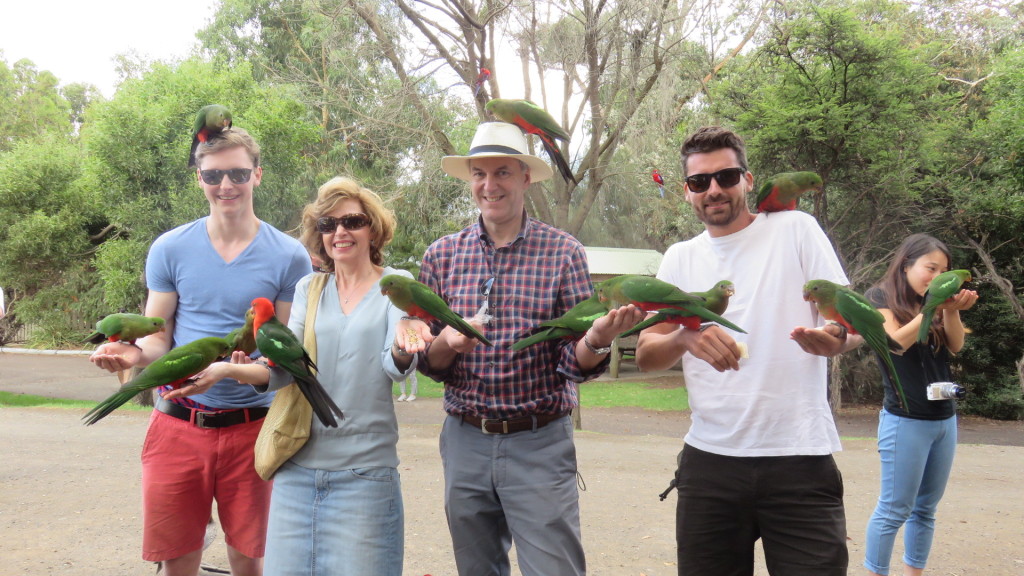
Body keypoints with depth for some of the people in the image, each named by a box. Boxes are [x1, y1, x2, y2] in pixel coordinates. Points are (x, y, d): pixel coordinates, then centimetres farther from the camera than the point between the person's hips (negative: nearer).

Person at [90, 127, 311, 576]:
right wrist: (135, 353, -16)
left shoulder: (288, 257, -2)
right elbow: (158, 337, 8)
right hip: (178, 424, 1)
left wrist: (228, 370, -19)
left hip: (250, 426, -1)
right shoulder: (170, 249, 3)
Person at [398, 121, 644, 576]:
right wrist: (447, 342, -16)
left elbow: (574, 365, -6)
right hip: (465, 441, 3)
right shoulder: (442, 255, 3)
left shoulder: (563, 252, -4)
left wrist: (596, 340, -28)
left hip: (540, 442, -3)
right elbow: (428, 363, 6)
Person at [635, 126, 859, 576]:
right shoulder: (679, 259, 10)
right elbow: (645, 354, 5)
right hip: (709, 459, 3)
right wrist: (685, 338, -18)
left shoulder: (794, 229, 2)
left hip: (799, 459, -3)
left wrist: (836, 338, -25)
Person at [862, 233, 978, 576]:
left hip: (946, 419, 6)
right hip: (906, 420, -6)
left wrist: (952, 310, -15)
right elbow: (895, 342, -16)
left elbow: (956, 346, 2)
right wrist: (933, 308, -23)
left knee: (926, 509, 10)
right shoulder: (880, 297, -2)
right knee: (895, 510, -4)